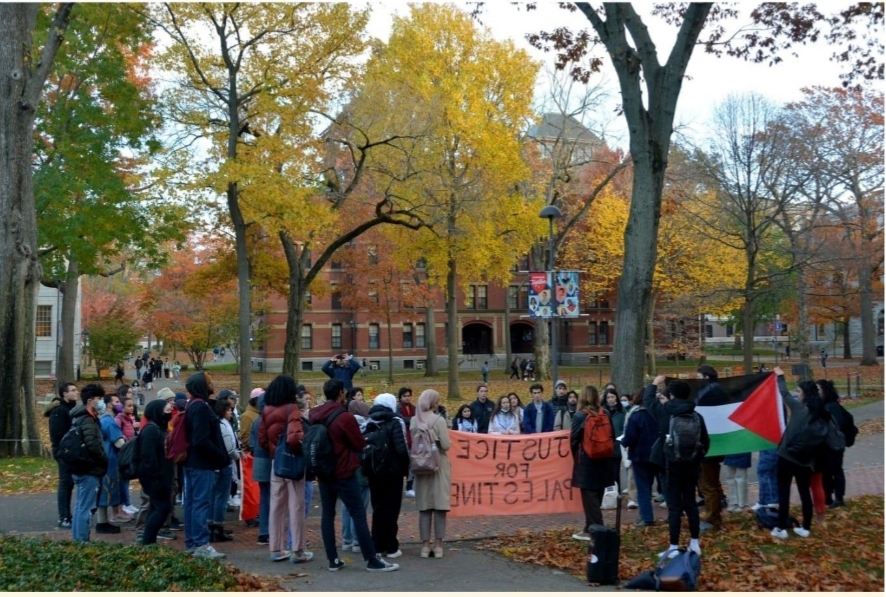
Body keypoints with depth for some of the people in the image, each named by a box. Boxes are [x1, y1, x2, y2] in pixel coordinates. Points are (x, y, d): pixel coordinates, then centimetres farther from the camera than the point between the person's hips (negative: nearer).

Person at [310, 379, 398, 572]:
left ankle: (333, 560, 9)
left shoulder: (315, 415, 4)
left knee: (327, 514, 8)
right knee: (358, 514, -2)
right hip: (343, 472, -7)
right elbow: (360, 445, -8)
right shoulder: (345, 417, -17)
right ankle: (372, 560, 0)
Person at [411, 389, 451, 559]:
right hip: (438, 466, -4)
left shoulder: (414, 421, -1)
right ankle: (438, 546, 5)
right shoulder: (438, 420, -12)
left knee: (424, 507, 8)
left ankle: (425, 546, 8)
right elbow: (446, 445, -13)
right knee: (439, 506, 4)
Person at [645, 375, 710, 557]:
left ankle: (674, 547, -1)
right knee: (690, 503, 15)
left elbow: (648, 400, 10)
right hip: (691, 465, 4)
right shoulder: (697, 415, 2)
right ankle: (694, 543, 21)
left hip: (671, 465, -4)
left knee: (674, 506, -2)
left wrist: (654, 384, 25)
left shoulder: (665, 410, -7)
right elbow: (705, 441, 7)